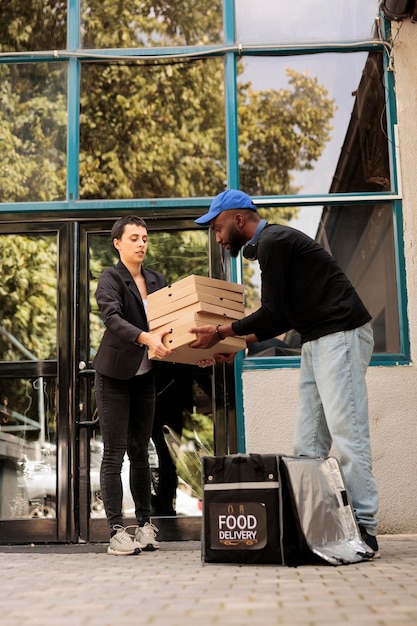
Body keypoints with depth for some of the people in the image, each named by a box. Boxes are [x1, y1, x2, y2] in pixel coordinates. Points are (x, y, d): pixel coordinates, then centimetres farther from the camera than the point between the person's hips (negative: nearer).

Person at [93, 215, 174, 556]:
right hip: (115, 375, -5)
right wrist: (146, 338, -41)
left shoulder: (157, 280, 10)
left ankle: (145, 525, 18)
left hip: (145, 376, 5)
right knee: (114, 453, -3)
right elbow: (112, 319, -24)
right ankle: (116, 532, 0)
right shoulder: (110, 279, -7)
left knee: (140, 451, 11)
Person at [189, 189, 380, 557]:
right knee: (308, 443, 5)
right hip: (317, 342, 11)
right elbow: (286, 316, 22)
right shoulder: (270, 244, 20)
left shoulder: (273, 242, -11)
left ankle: (364, 529, -9)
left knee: (346, 434, -11)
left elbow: (273, 312, -15)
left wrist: (221, 333, -4)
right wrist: (239, 342, 18)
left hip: (339, 336, -10)